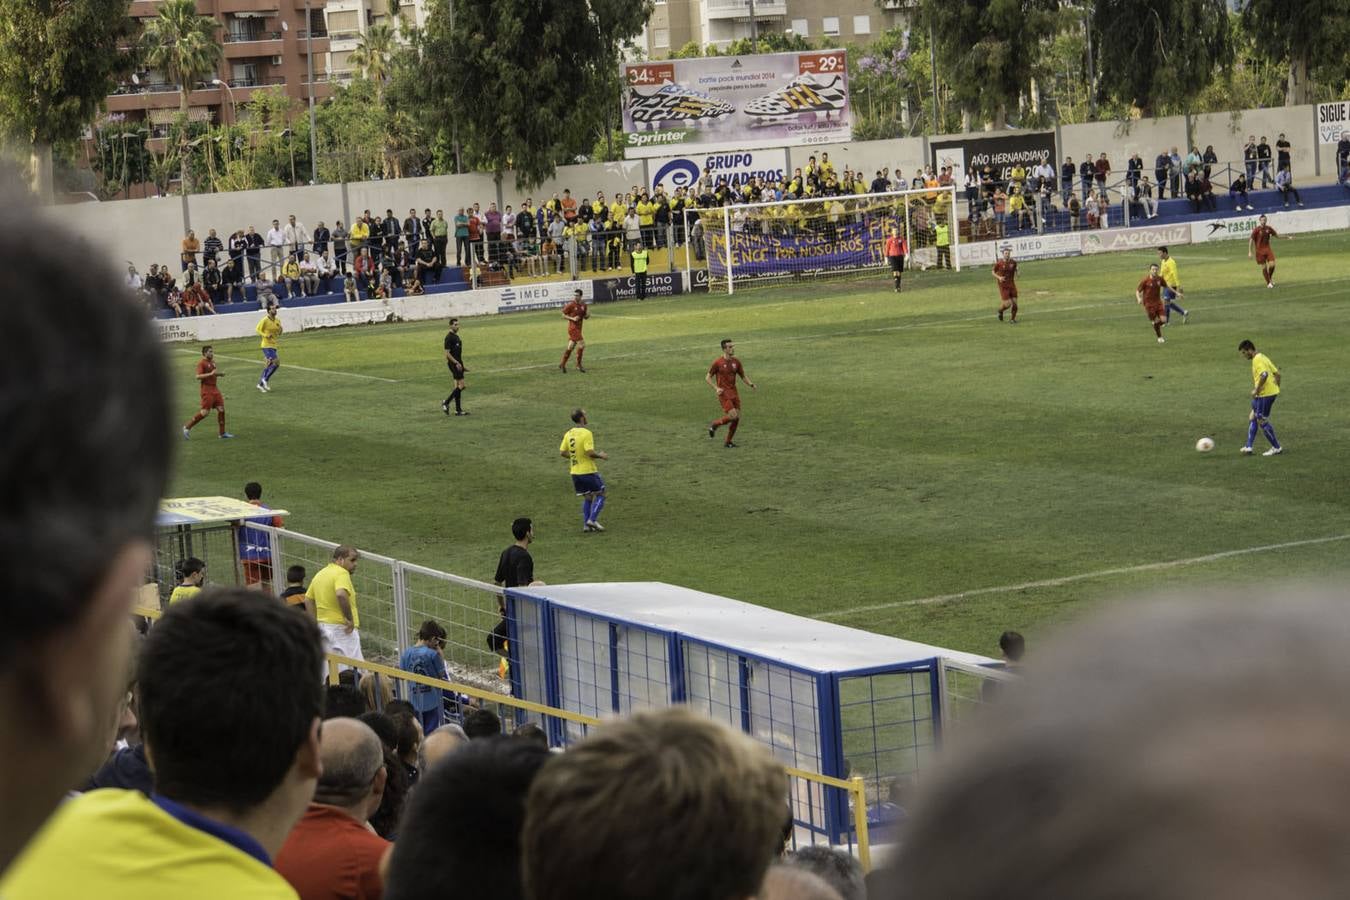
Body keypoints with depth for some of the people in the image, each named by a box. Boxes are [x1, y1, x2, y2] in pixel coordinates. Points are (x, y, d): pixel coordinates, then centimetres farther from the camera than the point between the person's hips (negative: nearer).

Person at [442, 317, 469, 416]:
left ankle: (458, 410, 10)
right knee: (461, 385, -12)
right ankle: (446, 402, -5)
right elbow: (447, 353, -18)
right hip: (453, 364, -9)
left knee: (458, 386, 8)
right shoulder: (449, 337, -13)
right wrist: (456, 363, -22)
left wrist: (461, 365, 23)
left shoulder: (456, 336, 15)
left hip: (458, 363, 9)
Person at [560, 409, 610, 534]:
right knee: (600, 495, 7)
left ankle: (586, 524, 12)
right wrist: (600, 455, -7)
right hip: (588, 471, -7)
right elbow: (590, 452, -24)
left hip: (575, 472, 7)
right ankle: (592, 519, -4)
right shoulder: (586, 433, -17)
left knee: (587, 498, 17)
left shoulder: (568, 434, 5)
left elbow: (562, 452, 7)